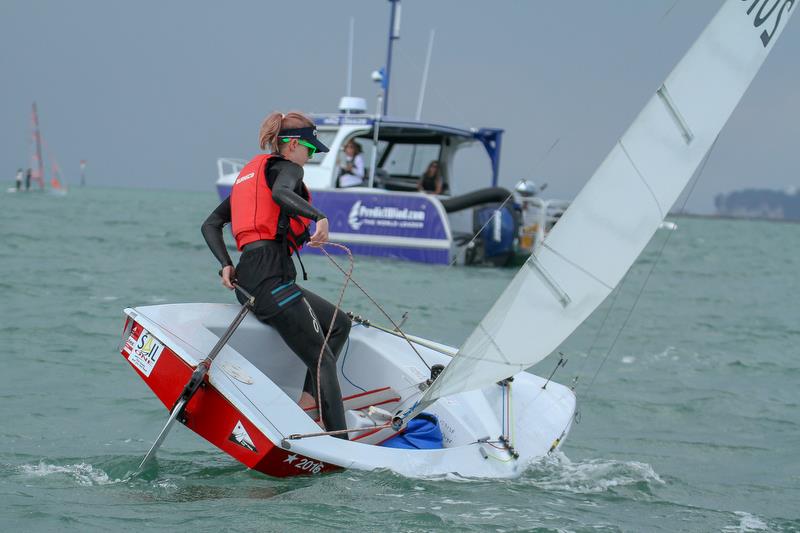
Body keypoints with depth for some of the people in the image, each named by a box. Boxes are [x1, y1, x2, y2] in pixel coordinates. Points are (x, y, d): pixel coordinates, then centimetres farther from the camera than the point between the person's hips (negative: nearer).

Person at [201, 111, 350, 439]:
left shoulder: (250, 174, 27)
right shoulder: (287, 168, 2)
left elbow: (210, 224, 22)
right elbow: (281, 193, -25)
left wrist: (226, 265, 10)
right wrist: (320, 217, -38)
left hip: (247, 276, 9)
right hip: (271, 274, -9)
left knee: (339, 324, 21)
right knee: (323, 359, -8)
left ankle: (307, 402, 7)